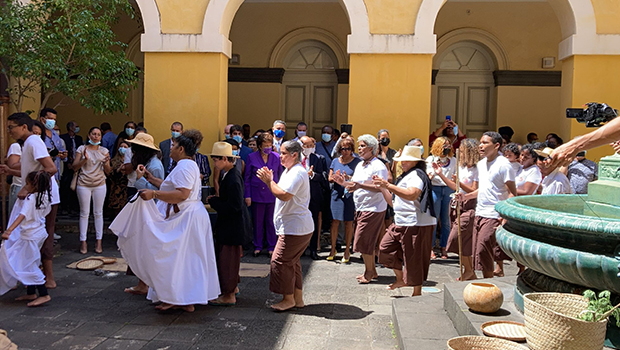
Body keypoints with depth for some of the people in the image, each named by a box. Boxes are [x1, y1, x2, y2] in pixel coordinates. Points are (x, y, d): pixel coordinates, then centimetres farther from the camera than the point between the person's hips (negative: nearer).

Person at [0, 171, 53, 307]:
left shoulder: (30, 199, -19)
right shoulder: (44, 197, 4)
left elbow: (22, 215, -31)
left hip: (30, 236, -9)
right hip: (40, 233, 9)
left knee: (29, 266, -2)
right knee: (29, 264, 18)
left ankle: (44, 295, -3)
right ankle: (31, 293, 26)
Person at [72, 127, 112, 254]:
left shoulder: (104, 151, 8)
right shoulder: (82, 149, 2)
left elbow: (108, 172, 8)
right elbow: (75, 167, -1)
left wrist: (106, 163, -13)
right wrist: (84, 159, -16)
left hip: (99, 185, 2)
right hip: (84, 185, -1)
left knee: (98, 213, 4)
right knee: (84, 213, 2)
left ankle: (99, 242, 9)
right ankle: (83, 242, 8)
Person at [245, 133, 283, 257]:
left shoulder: (276, 157, 3)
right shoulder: (252, 157, 0)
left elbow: (280, 176, 9)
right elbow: (247, 178, 3)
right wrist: (247, 195, -2)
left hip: (272, 194, 0)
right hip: (257, 194, 0)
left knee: (271, 222, 6)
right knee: (257, 222, 9)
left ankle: (271, 247, 18)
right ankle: (258, 246, 22)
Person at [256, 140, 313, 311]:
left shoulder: (297, 172, -17)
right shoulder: (289, 171, 17)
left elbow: (284, 195, -26)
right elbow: (281, 192, 18)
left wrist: (269, 181, -16)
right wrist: (270, 180, 6)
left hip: (295, 228, -11)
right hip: (295, 226, 11)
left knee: (280, 261, -6)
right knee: (292, 262, 15)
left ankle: (288, 299, 6)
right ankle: (298, 298, 23)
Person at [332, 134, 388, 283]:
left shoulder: (378, 166, -13)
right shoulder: (360, 165, 16)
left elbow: (380, 188, -24)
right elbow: (354, 185, 20)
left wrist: (360, 185, -33)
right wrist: (343, 182, 1)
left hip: (373, 208, -9)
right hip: (362, 208, 9)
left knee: (362, 241, -5)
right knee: (369, 241, 14)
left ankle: (369, 272, 9)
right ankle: (372, 270, 25)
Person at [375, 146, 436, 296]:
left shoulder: (417, 174, -15)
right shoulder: (407, 174, 19)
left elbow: (412, 194, -34)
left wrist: (388, 185, -36)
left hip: (415, 224, -11)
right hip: (401, 222, 11)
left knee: (413, 258, -3)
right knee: (386, 248, 13)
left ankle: (417, 292, 10)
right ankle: (400, 279, 27)